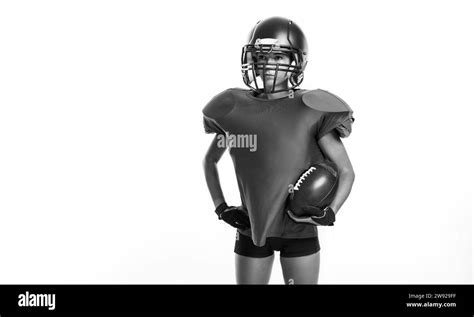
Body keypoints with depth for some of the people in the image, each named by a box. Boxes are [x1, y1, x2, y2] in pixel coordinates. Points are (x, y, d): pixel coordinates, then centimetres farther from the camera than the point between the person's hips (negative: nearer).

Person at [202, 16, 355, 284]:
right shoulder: (236, 109, -4)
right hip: (251, 229, 2)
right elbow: (210, 160, 11)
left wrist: (329, 213, -19)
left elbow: (346, 171, -5)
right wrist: (221, 207, 1)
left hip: (299, 230, -2)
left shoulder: (311, 111, -12)